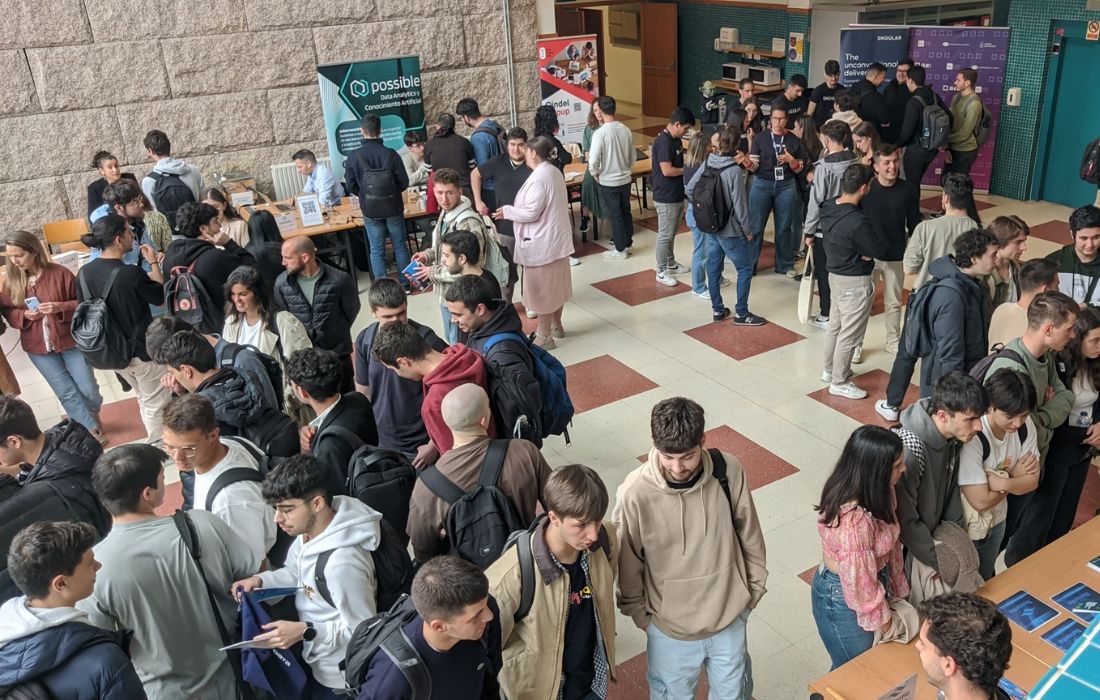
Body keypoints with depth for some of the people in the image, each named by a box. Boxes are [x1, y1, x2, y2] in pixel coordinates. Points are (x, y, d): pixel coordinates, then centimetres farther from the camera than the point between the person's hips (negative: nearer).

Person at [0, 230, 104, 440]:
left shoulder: (60, 273, -11)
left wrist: (61, 307, -23)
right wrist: (24, 315, -14)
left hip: (70, 340, -2)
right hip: (38, 347, 3)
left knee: (88, 389, 2)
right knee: (66, 392, 4)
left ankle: (93, 414, 34)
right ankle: (92, 429, 16)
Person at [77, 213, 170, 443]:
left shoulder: (85, 272, -6)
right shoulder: (131, 274, -27)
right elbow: (161, 298, -11)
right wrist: (153, 263, -3)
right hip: (142, 349, -7)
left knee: (145, 399, 26)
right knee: (157, 404, 11)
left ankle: (155, 443, 40)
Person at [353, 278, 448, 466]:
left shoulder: (426, 341, -20)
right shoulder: (365, 341, -5)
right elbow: (363, 393, 6)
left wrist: (434, 445, -11)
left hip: (421, 446, -4)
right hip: (381, 443, 4)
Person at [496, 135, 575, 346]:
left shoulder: (538, 178, -22)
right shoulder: (554, 172, 7)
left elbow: (531, 212, -24)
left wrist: (507, 211, -9)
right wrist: (515, 208, 19)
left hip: (542, 243, -10)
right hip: (557, 238, 10)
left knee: (542, 288, 1)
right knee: (556, 284, 20)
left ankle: (544, 336, 10)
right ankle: (556, 326, 34)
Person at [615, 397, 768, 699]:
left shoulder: (728, 470, -20)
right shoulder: (635, 493, -27)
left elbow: (750, 535, -3)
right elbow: (627, 564, -11)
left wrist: (755, 586, 5)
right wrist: (639, 614, -1)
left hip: (729, 617, 2)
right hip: (670, 628, -2)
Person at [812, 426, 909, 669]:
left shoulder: (874, 495, -12)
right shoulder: (853, 521, -39)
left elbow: (888, 544, 5)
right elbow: (861, 586, -26)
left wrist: (898, 589, 13)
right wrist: (887, 625, -10)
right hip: (843, 600, -8)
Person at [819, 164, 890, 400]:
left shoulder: (828, 208, -3)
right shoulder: (858, 221, -29)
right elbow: (879, 249, -19)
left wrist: (860, 251, -3)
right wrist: (876, 236, -1)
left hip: (835, 274, 9)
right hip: (855, 282, -9)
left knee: (835, 325, 23)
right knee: (849, 334, 5)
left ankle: (830, 370, 38)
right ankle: (839, 382, 17)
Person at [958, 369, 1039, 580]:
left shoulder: (1025, 426, -13)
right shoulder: (971, 437, -34)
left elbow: (1032, 481, -6)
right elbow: (981, 501, -30)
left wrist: (1002, 482, -26)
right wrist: (1014, 475, -17)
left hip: (997, 521, 6)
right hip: (965, 526, -6)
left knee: (985, 580, 29)